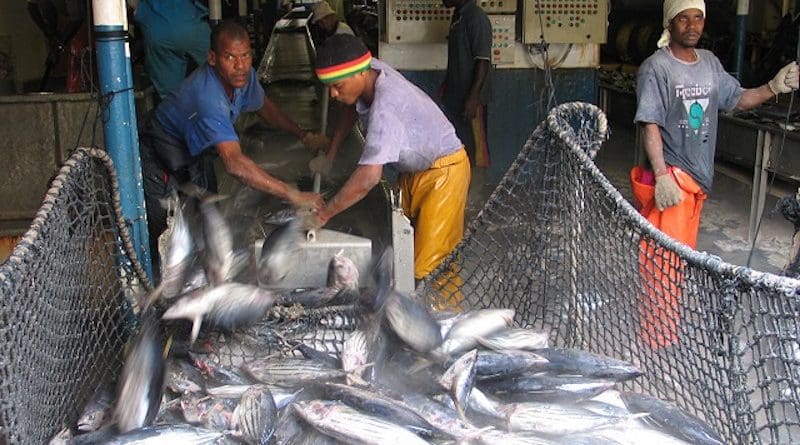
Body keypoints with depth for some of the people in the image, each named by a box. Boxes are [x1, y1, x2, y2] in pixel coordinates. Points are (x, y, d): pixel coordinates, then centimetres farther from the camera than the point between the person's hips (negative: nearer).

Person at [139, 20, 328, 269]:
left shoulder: (243, 75, -16)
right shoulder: (207, 97, -43)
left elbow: (263, 106, 9)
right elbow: (234, 163, -54)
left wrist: (304, 136, 1)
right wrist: (294, 196, -55)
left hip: (197, 151, 8)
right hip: (161, 159, -8)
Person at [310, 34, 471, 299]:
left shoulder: (386, 107, -35)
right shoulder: (371, 71, -9)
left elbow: (369, 176, -41)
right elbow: (352, 108, 15)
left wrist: (323, 215, -31)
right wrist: (330, 156, 11)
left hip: (443, 172, -9)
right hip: (414, 168, 9)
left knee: (431, 266, -10)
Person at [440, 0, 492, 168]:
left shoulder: (477, 18, -17)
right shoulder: (458, 15, 10)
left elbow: (483, 61, -21)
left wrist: (473, 98, -24)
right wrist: (446, 84, 21)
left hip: (470, 97, -9)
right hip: (455, 94, 9)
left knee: (474, 144, 0)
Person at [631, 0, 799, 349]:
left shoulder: (710, 62, 11)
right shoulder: (656, 67, -11)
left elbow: (738, 99, 18)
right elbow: (650, 125, -16)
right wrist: (662, 176, -23)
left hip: (697, 177, 7)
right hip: (669, 177, -7)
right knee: (664, 258, -4)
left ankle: (669, 321, 31)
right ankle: (660, 332, 8)